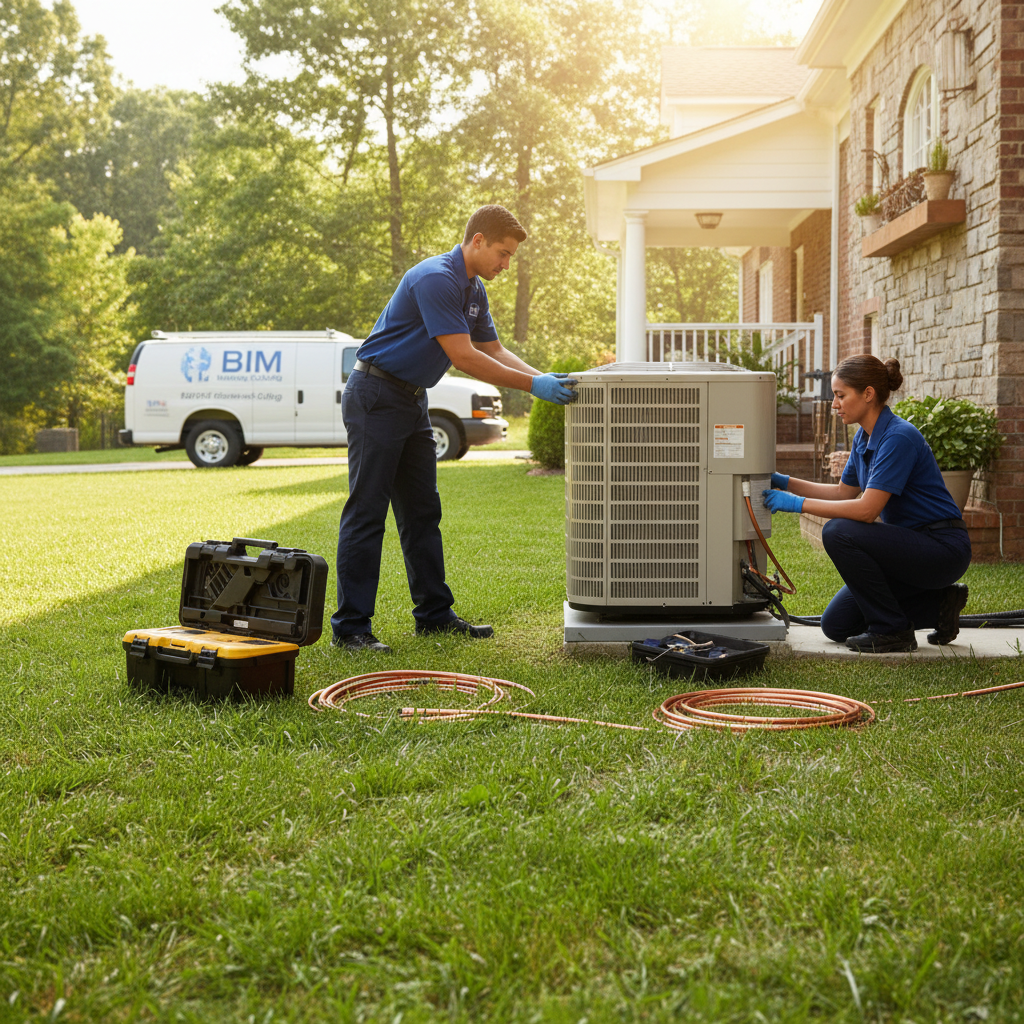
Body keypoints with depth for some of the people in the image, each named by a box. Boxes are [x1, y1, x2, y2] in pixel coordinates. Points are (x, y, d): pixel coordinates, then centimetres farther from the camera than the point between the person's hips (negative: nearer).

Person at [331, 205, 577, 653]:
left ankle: (434, 613, 18)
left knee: (422, 511, 11)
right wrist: (532, 385, -21)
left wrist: (545, 377, 0)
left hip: (412, 399, 10)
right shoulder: (435, 279, -21)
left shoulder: (473, 289, 11)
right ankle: (350, 626, -4)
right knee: (367, 511, -8)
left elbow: (493, 350, 15)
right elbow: (462, 356, -24)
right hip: (375, 397, -10)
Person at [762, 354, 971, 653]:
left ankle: (893, 630, -13)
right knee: (836, 625, 6)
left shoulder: (899, 437, -23)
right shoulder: (865, 437, 6)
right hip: (912, 545, 9)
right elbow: (843, 492, 18)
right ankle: (938, 602, 15)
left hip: (943, 549, -9)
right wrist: (785, 482, 9)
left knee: (838, 533, -27)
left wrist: (798, 503, -24)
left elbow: (866, 509, -29)